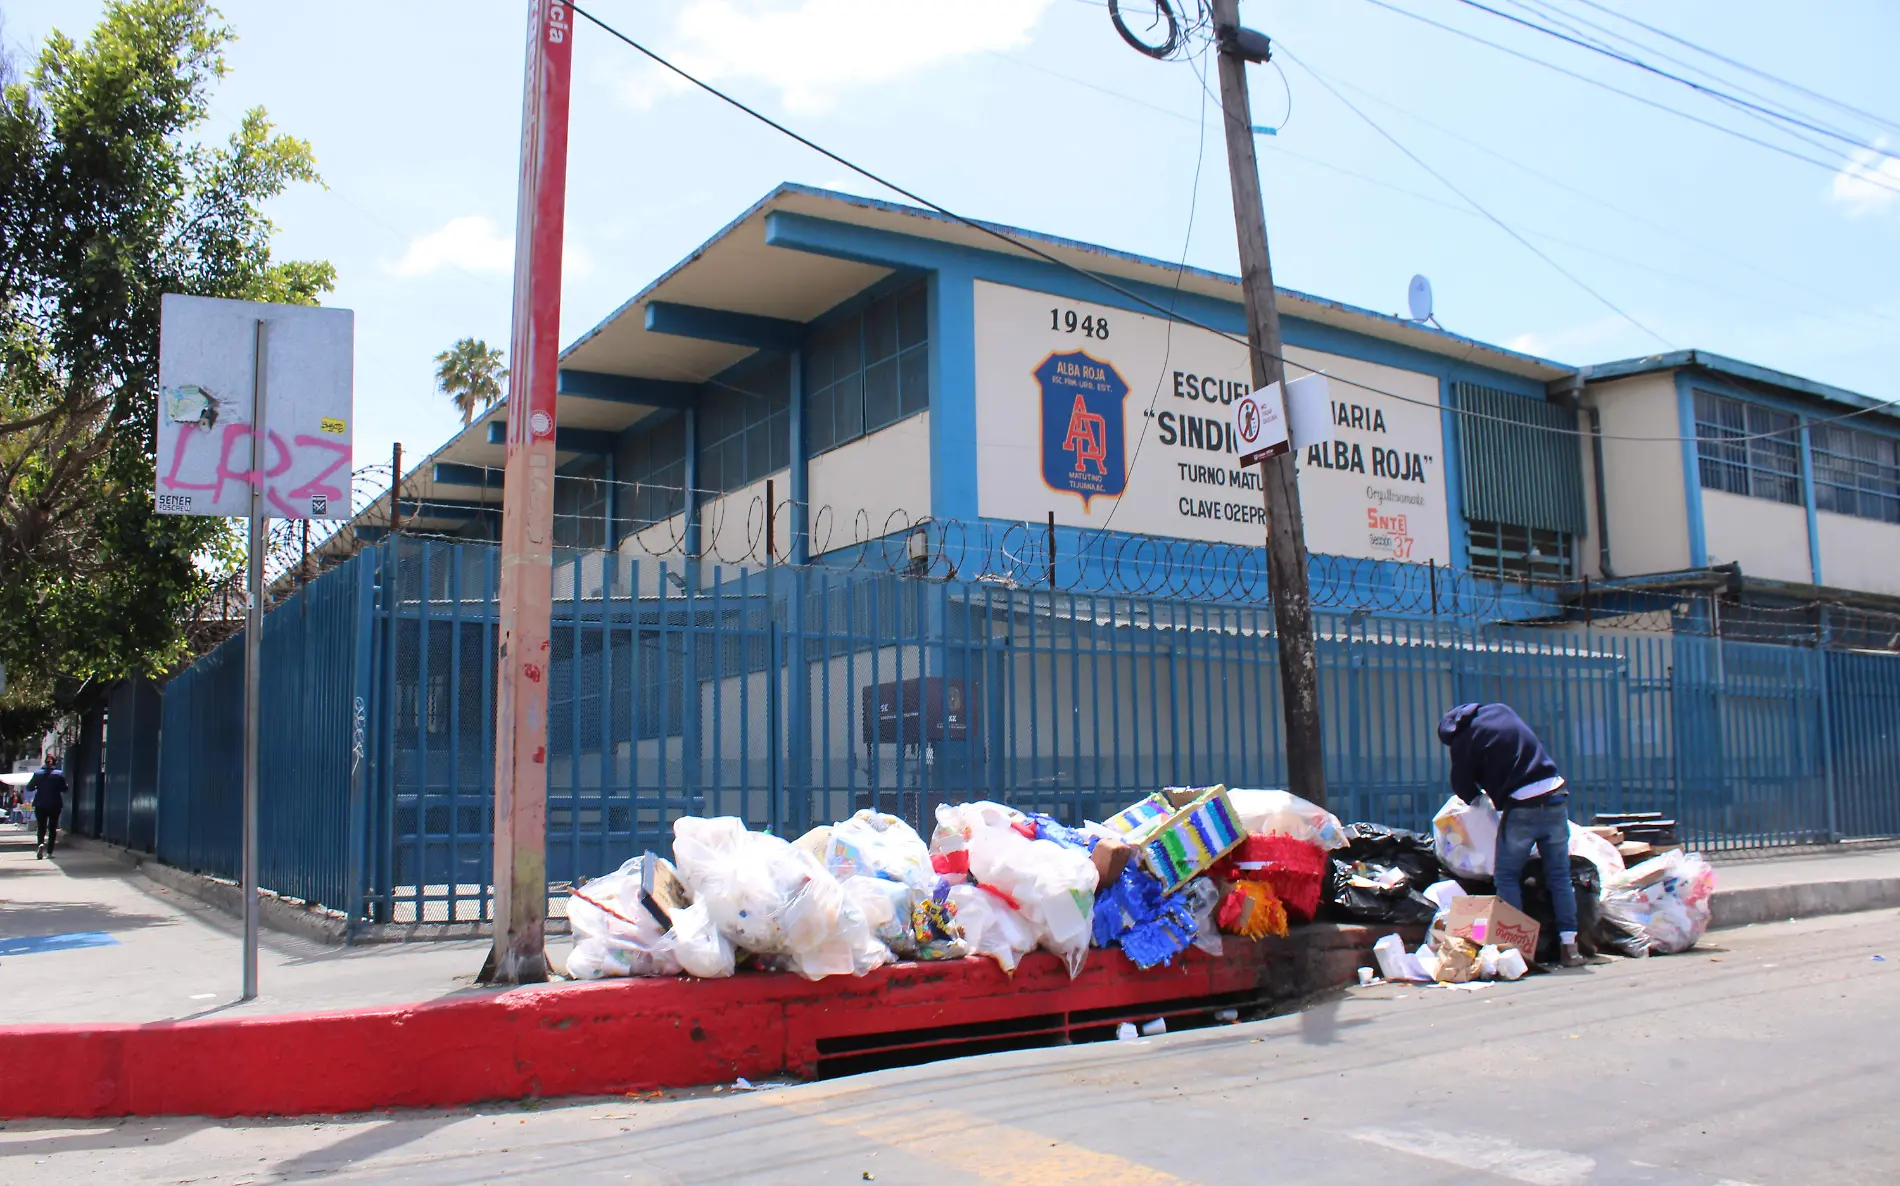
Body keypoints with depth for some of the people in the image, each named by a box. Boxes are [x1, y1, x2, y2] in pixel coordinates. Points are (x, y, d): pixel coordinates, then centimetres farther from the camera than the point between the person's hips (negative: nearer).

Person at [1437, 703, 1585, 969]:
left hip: (1522, 809, -5)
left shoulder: (1464, 739, -2)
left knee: (1507, 876, 10)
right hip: (1556, 799, 5)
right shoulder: (1501, 710, 14)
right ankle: (1570, 946, 11)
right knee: (1559, 875, 11)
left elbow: (1462, 787, 4)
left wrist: (1476, 798, 26)